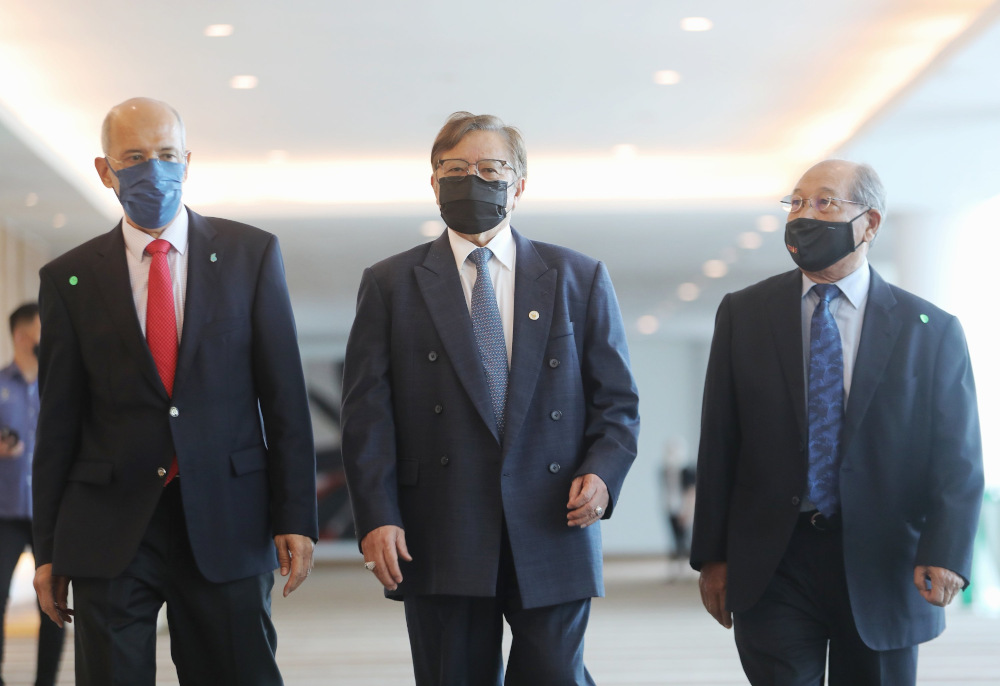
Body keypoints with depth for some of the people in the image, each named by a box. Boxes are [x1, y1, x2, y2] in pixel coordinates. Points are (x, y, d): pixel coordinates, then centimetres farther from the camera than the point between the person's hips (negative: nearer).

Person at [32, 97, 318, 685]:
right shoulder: (70, 278, 6)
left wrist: (295, 518, -4)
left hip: (227, 525, 0)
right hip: (110, 531, 1)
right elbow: (58, 421, 7)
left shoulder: (251, 254, 5)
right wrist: (48, 549, 5)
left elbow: (285, 394, 3)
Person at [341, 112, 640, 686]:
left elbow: (616, 400, 11)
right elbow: (368, 412, 3)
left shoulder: (580, 279, 11)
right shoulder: (391, 284, 9)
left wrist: (603, 472, -9)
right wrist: (377, 516, -9)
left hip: (551, 533, 1)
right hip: (439, 545, 0)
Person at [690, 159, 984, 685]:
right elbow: (719, 444, 5)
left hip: (882, 570, 0)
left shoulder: (932, 330, 1)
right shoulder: (742, 314, 5)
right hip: (773, 564, 0)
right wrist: (711, 557, 1)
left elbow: (958, 458, -3)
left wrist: (946, 553, -19)